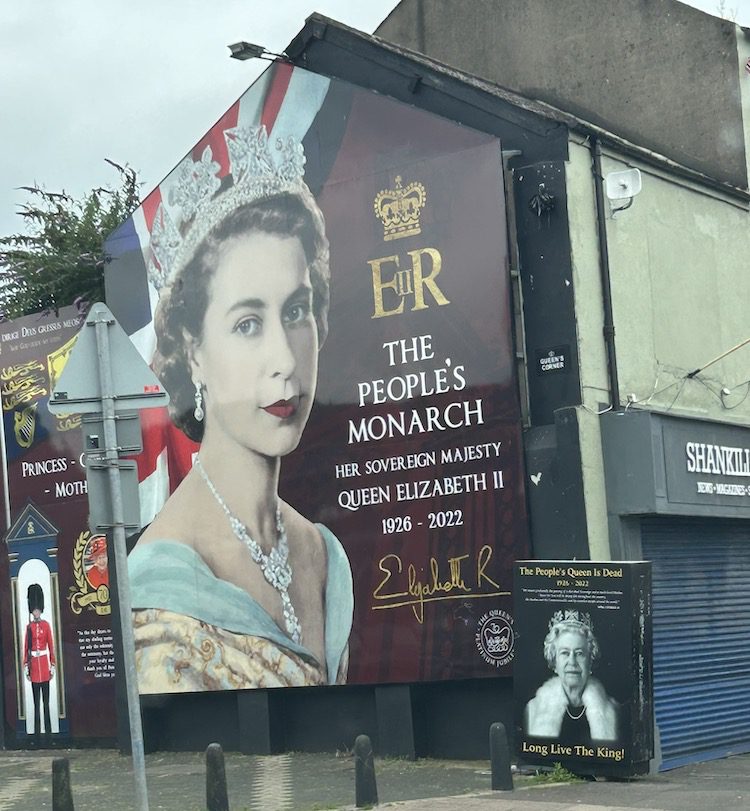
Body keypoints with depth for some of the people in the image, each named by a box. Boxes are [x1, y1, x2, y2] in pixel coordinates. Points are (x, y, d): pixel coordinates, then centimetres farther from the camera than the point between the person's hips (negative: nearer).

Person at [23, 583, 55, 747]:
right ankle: (37, 735, 7)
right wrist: (26, 667, 1)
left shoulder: (46, 625, 2)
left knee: (46, 702, 1)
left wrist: (52, 666, -3)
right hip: (34, 665, 2)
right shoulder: (29, 627, 6)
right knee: (36, 702, 5)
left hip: (44, 666, -2)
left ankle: (48, 735, 5)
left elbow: (51, 647, 1)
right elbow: (26, 648, 7)